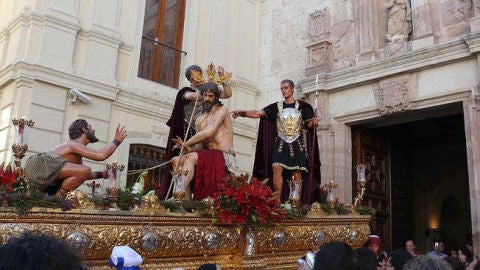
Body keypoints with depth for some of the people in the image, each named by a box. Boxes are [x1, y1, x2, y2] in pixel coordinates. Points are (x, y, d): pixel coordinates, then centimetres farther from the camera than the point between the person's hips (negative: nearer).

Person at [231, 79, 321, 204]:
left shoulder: (302, 106, 6)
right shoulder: (276, 107, 7)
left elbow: (308, 124, 5)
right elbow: (258, 113, -5)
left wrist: (313, 122, -18)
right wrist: (243, 113, -20)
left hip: (298, 144, 0)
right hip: (280, 143, 1)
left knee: (297, 174, -2)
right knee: (277, 168, -16)